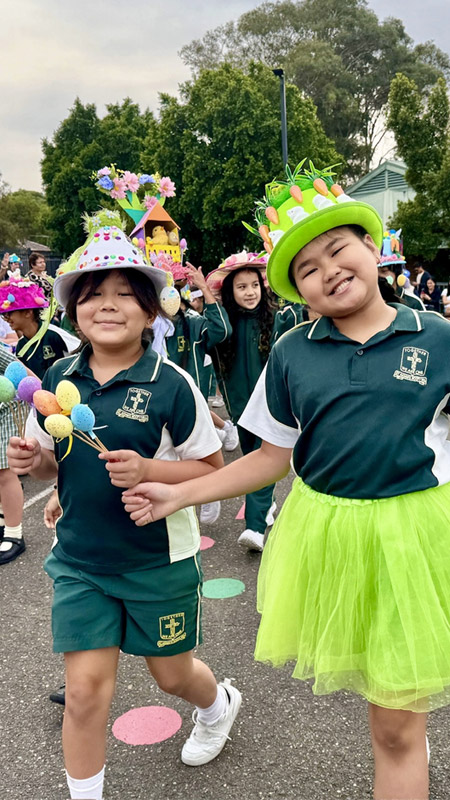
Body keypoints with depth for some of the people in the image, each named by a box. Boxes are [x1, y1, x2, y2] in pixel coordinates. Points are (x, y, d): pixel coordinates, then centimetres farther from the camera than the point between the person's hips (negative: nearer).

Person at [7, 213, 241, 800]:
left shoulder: (171, 385, -15)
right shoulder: (58, 380, -2)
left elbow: (211, 469, -10)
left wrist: (147, 471, -26)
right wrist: (32, 460, -11)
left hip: (160, 559, -2)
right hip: (80, 559, 3)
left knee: (171, 673, 17)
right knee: (85, 687, 2)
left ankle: (218, 704, 53)